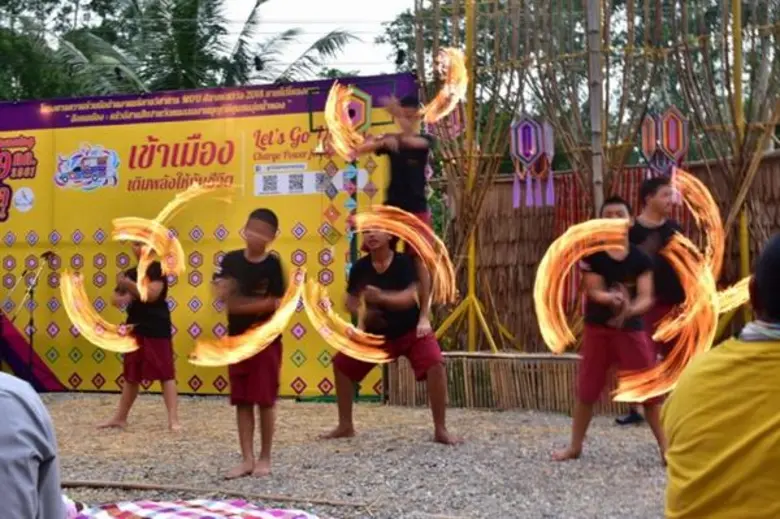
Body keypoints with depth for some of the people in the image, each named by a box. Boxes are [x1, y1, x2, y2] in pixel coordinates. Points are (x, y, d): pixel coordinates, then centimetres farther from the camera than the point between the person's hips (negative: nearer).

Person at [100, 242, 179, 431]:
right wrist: (123, 298, -8)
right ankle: (120, 417, 25)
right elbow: (115, 299, 13)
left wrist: (129, 285, -22)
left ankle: (173, 420, -10)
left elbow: (151, 294, -20)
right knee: (131, 375, 16)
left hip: (156, 330, -7)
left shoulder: (157, 269, -6)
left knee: (165, 373, -8)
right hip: (135, 328, 7)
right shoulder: (130, 273, 14)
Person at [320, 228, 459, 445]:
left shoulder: (405, 262, -21)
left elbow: (410, 297, -33)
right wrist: (362, 312, -20)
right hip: (377, 333, 5)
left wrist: (381, 297, -49)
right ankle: (345, 426, 20)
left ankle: (440, 430, -16)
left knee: (435, 364, -28)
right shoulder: (360, 267, -10)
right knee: (341, 364, 4)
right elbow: (351, 299, 2)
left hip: (412, 331, -4)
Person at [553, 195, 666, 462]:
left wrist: (629, 309, -32)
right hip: (597, 329, 0)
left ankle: (666, 447, 11)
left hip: (631, 329, 0)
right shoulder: (592, 255, -4)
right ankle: (575, 446, 22)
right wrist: (613, 298, -33)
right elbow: (594, 292, -11)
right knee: (586, 390, 8)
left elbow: (646, 297, -11)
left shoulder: (641, 259, -3)